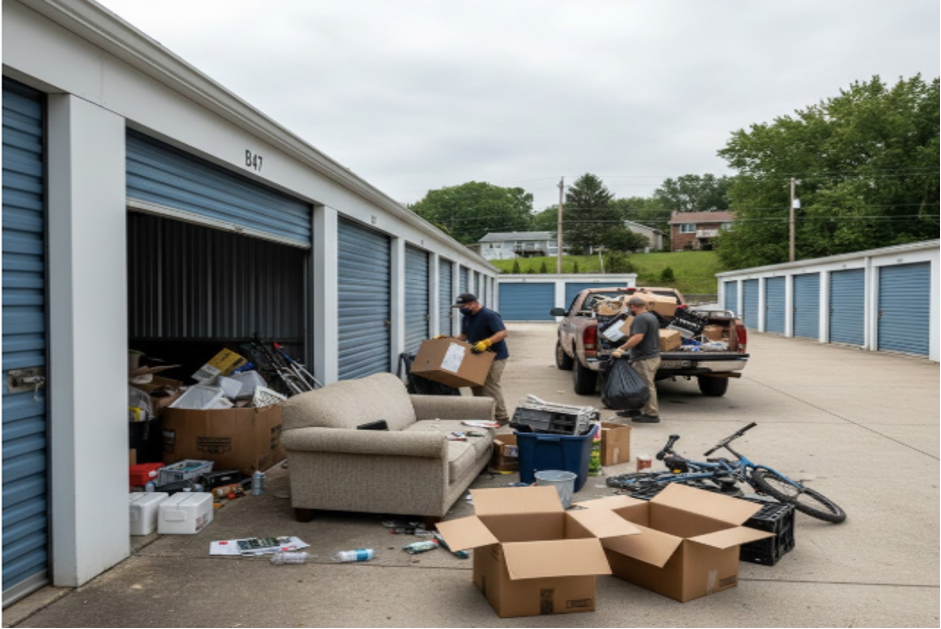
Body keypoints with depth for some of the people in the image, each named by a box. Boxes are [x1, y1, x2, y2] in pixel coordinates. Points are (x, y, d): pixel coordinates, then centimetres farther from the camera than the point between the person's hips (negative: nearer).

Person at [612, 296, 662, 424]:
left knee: (647, 386, -5)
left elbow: (637, 337, -28)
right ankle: (635, 410, 25)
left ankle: (652, 414, 0)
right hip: (654, 355, 11)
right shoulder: (652, 316, 18)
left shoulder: (640, 319, -16)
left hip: (645, 359, -11)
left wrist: (622, 349, -28)